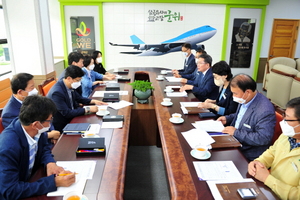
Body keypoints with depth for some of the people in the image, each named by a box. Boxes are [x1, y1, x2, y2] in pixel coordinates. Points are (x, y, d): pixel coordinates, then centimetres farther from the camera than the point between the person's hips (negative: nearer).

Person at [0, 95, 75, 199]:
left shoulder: (36, 131, -15)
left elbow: (44, 148, 4)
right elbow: (10, 192, -30)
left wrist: (50, 163, -16)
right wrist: (54, 182, -33)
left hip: (31, 179, 6)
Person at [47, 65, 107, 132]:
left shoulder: (69, 86, -4)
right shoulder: (57, 92, -26)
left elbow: (79, 98, 15)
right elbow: (67, 113, -26)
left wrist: (93, 101, 0)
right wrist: (87, 109, -24)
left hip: (70, 119, 7)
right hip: (61, 126, -7)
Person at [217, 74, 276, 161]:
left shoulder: (265, 110, -26)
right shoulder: (245, 100, 0)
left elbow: (263, 138, -28)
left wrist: (236, 132, -23)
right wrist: (227, 118, 4)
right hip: (234, 142, 8)